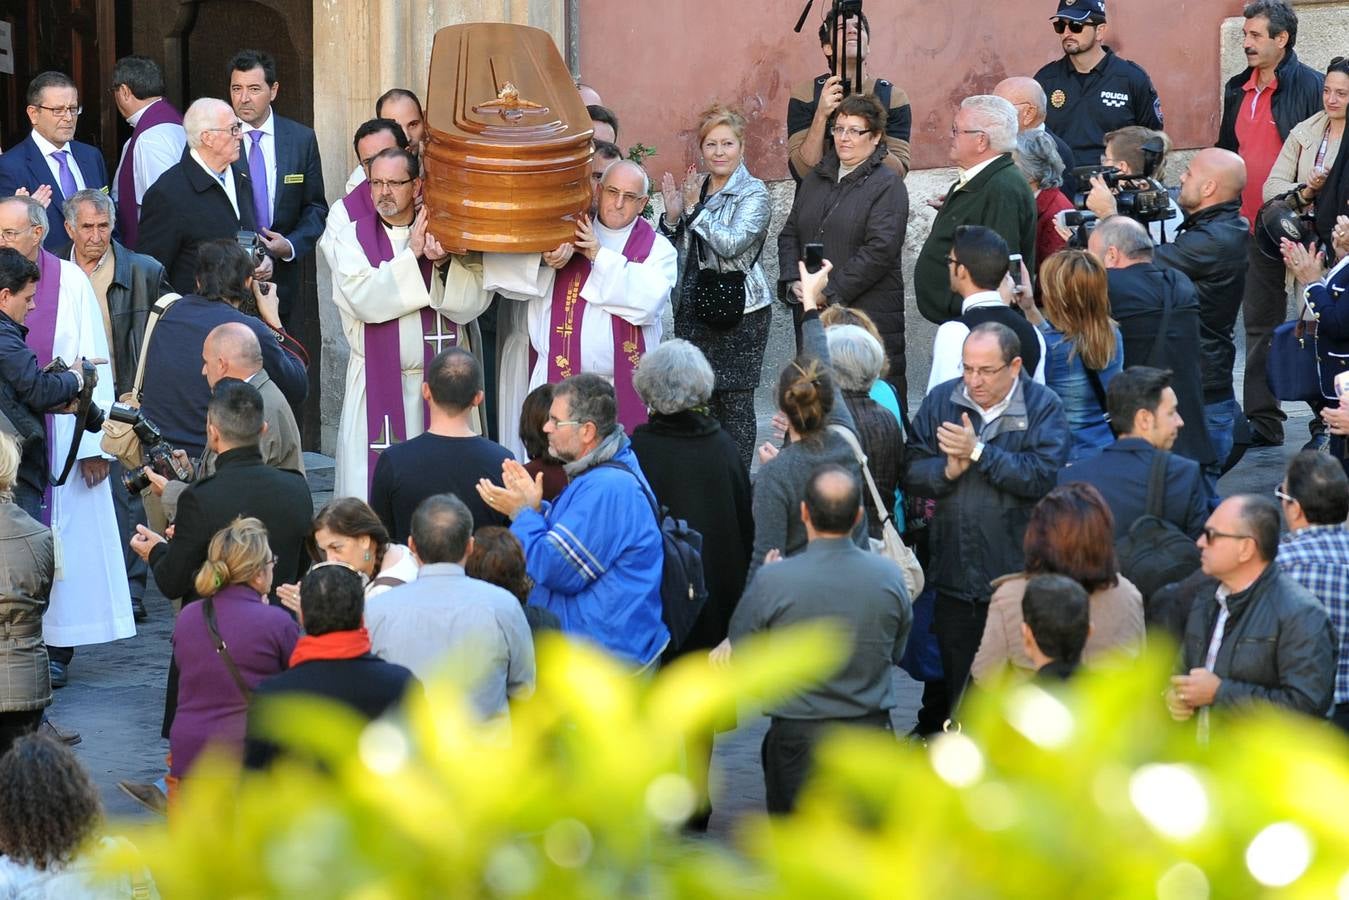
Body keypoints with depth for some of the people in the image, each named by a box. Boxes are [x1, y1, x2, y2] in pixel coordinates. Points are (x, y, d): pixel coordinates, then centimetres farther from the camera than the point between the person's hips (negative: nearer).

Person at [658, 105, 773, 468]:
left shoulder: (753, 193, -7)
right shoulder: (694, 188, 13)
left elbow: (733, 244, -21)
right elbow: (672, 251, 15)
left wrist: (695, 209, -16)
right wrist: (672, 216, -3)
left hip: (739, 311, -6)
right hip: (693, 311, 7)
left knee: (735, 402, -3)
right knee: (700, 399, 9)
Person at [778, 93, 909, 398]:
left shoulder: (887, 184, -5)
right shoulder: (814, 180, 17)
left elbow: (880, 249, -14)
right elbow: (790, 235, 18)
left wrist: (831, 293, -15)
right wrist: (792, 282, -1)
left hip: (870, 313, -6)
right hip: (812, 316, 6)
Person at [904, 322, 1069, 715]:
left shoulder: (1043, 406, -4)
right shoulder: (941, 400, 6)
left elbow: (1042, 476, -19)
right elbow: (911, 473, 3)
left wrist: (977, 452, -17)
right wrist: (948, 470, -16)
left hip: (1018, 576, -4)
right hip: (954, 579, 4)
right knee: (957, 691, 13)